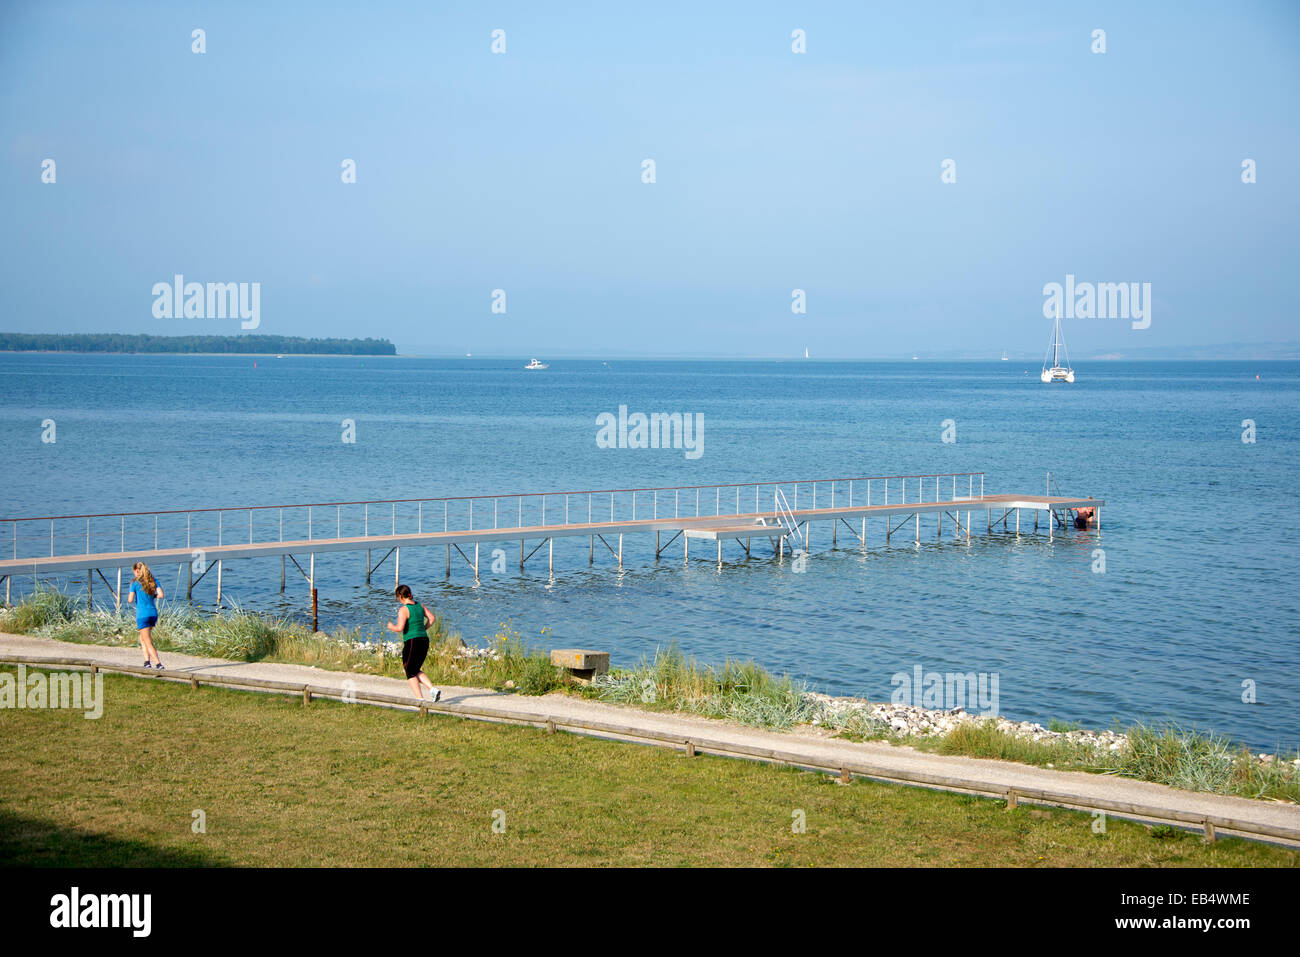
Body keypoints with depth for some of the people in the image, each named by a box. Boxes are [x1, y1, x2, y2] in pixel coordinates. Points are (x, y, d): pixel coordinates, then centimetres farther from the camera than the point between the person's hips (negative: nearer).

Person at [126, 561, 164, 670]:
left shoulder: (135, 583, -6)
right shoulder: (153, 581, 7)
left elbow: (130, 600, -9)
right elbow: (161, 595, -2)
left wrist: (128, 596, 13)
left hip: (142, 615, -6)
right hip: (153, 613, 6)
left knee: (148, 642, -4)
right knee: (143, 638, 21)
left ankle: (158, 664, -14)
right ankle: (147, 661, 12)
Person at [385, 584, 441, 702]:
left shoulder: (403, 609, -13)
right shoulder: (419, 605, 9)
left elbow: (400, 628, -20)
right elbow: (431, 618, 8)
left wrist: (391, 627, 0)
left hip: (412, 642, -7)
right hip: (424, 640, 7)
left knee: (410, 672, 6)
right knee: (416, 670, 21)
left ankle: (420, 699, -1)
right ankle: (432, 689, 2)